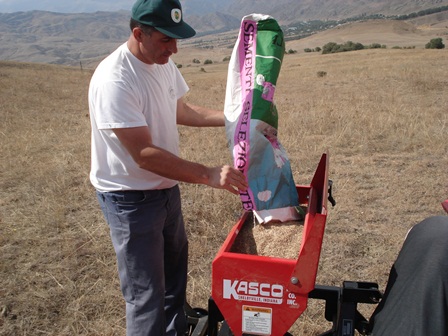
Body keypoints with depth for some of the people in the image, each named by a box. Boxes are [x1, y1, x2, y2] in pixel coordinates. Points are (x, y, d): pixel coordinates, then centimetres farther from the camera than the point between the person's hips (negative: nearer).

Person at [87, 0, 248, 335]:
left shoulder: (164, 63, 0)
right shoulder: (114, 80, -27)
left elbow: (180, 110, 16)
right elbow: (145, 155, -30)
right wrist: (209, 175, -32)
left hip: (167, 188, 9)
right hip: (131, 198, -9)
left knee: (175, 269, 25)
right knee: (147, 295, -1)